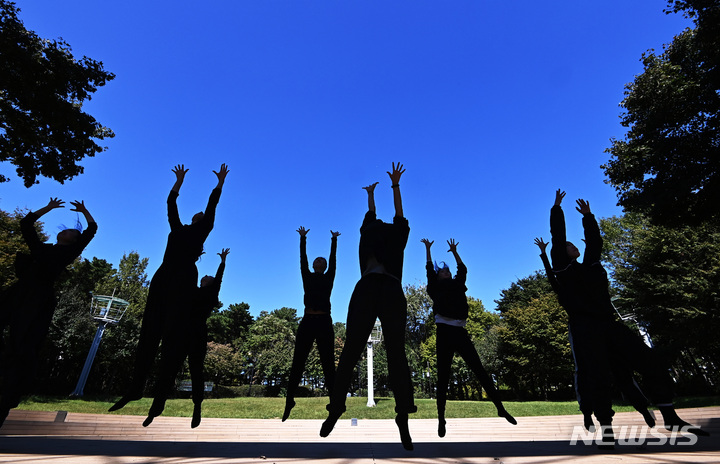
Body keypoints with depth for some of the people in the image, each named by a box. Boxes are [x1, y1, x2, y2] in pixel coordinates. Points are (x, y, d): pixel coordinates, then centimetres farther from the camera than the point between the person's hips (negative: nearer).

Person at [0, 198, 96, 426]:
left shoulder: (69, 252, 15)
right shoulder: (42, 248, 25)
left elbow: (92, 229, 17)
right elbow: (26, 223, 36)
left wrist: (84, 211, 31)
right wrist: (48, 208, 39)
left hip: (39, 301, -4)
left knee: (20, 354, -7)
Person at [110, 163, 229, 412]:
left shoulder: (201, 231, 17)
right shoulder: (178, 229, 27)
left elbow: (212, 206, 16)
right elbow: (171, 203, 33)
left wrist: (220, 183, 22)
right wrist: (179, 181, 39)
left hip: (183, 280, -5)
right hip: (162, 277, 5)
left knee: (173, 331, -12)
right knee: (149, 332, 0)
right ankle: (136, 388, 3)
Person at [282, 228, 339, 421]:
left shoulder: (328, 278, 12)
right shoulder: (307, 277, 14)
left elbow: (333, 259, 9)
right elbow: (302, 258, 10)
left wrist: (334, 240, 10)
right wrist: (303, 238, 10)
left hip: (324, 323, -1)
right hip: (307, 322, 1)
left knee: (328, 365, 4)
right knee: (297, 364, 4)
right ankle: (289, 402, 14)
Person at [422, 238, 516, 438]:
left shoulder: (457, 286, 20)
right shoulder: (436, 288, 10)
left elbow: (463, 269, 26)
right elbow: (429, 269, 11)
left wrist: (454, 252, 34)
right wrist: (428, 249, 20)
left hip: (460, 332, 3)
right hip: (444, 333, -3)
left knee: (480, 371, 3)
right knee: (443, 377, 1)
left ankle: (500, 408, 13)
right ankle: (441, 419, 9)